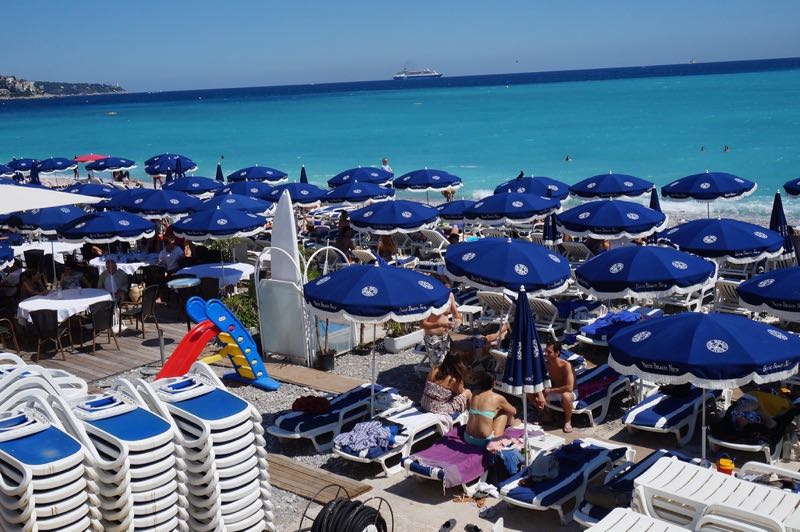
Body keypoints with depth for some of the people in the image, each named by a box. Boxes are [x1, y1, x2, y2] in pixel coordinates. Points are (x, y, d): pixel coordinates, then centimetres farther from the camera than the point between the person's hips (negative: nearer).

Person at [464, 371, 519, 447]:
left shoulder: (474, 395, 5)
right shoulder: (498, 398, -6)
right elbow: (514, 412, 12)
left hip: (468, 438, 5)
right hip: (485, 441, -5)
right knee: (504, 411, 16)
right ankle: (512, 423, 46)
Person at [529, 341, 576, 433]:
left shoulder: (566, 365, -29)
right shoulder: (546, 364, -12)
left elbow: (569, 388, -35)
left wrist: (550, 390, -27)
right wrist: (540, 395, -27)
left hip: (570, 393, -5)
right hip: (553, 392, 6)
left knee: (565, 396, -41)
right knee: (530, 393, -11)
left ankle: (568, 421, -13)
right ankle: (544, 413, 13)